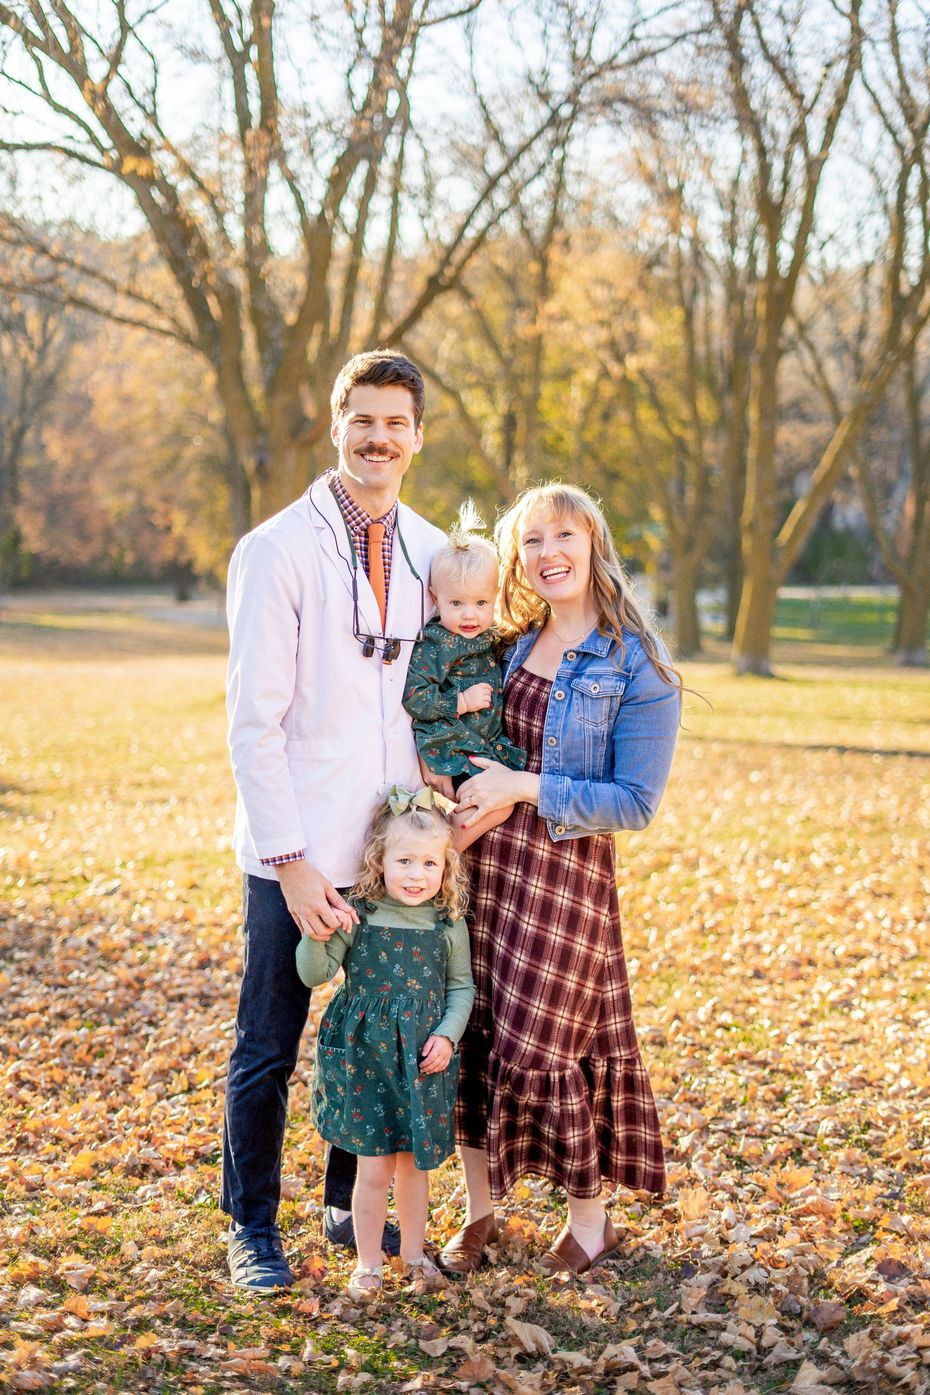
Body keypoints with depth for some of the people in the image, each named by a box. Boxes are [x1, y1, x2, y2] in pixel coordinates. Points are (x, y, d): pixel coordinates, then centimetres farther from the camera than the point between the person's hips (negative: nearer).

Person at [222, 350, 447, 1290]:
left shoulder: (431, 553, 7)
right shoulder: (278, 551, -9)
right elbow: (254, 723, -11)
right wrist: (292, 860, -15)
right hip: (297, 857, -5)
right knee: (267, 1050, 6)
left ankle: (350, 1206, 31)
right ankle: (252, 1228, 21)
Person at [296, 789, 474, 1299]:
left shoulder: (448, 924, -2)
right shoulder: (358, 915, -9)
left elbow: (461, 987, 7)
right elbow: (314, 974, -9)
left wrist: (447, 1035, -6)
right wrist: (316, 932, -27)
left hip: (423, 1061, 2)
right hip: (365, 1058, -2)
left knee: (414, 1162, 14)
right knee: (374, 1165, 0)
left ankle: (413, 1252, 33)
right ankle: (368, 1262, 18)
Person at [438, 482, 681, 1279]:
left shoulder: (637, 666, -10)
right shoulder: (513, 646, 9)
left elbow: (636, 802, -13)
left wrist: (524, 789, -17)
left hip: (567, 871, -6)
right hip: (482, 862, 6)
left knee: (538, 1048, 0)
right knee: (469, 1034, 7)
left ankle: (591, 1220, 22)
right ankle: (481, 1213, 24)